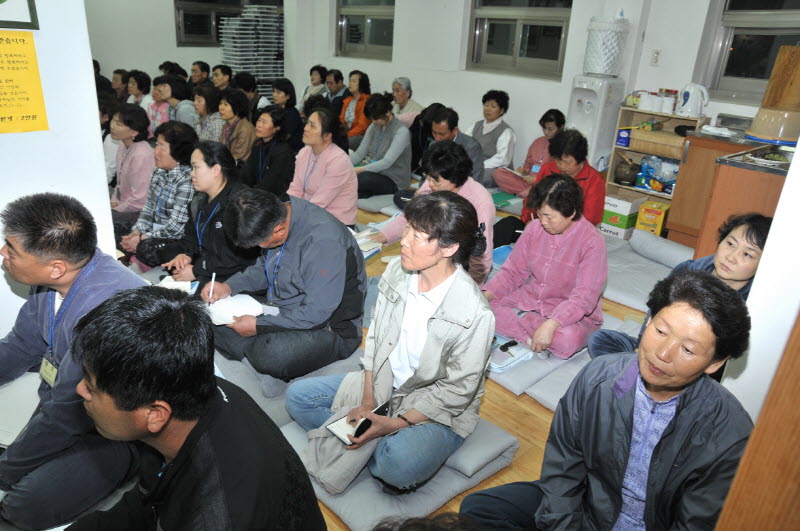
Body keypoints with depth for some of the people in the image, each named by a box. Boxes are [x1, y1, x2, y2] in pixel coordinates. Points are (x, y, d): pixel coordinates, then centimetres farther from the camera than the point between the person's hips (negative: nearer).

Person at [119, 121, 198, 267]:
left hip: (176, 239, -9)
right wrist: (136, 232, -4)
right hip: (155, 231, 9)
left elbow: (175, 227, -22)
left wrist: (142, 239, -16)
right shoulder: (159, 172, 6)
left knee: (146, 248, -31)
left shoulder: (187, 180, -21)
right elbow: (148, 208, 12)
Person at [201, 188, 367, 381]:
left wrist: (259, 326, -20)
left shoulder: (324, 241, -30)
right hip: (280, 311, 8)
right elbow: (264, 267, 16)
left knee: (273, 356, -35)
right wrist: (229, 286, -1)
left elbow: (316, 314, -27)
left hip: (327, 327, -8)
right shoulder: (276, 216, -3)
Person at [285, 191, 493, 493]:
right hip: (382, 382, 6)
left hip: (439, 411, -6)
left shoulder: (474, 314, -27)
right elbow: (375, 338, 0)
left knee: (398, 467, -35)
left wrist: (394, 424, -23)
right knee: (298, 395, 0)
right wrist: (367, 401, -7)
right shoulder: (397, 271, -10)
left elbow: (457, 392, -18)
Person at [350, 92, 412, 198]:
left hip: (393, 181, -6)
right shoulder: (374, 126, 8)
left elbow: (387, 162, -23)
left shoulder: (401, 131, -15)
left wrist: (360, 169, -31)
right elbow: (360, 152, 6)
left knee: (362, 177, -36)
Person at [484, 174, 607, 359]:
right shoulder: (534, 228, -4)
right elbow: (512, 272, 2)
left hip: (573, 313, -5)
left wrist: (551, 324, -39)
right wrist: (484, 296, -15)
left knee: (567, 339, -39)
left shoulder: (592, 242, -19)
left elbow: (583, 298, -24)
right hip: (529, 299, 5)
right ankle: (532, 338, -21)